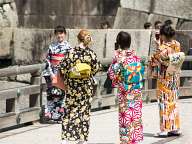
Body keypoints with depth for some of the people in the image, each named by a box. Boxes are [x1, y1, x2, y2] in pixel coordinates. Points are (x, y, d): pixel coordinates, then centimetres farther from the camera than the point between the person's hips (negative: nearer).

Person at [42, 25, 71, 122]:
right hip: (52, 74, 2)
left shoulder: (68, 46, 1)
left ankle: (58, 114, 4)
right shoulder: (52, 46, 8)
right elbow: (47, 60, 7)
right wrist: (51, 73, -3)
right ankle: (49, 113, 7)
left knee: (60, 93, -4)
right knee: (51, 93, 1)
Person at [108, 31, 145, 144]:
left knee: (126, 114, 2)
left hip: (125, 92, -4)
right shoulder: (136, 56, 0)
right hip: (137, 90, 4)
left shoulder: (118, 56, -13)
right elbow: (141, 71, 7)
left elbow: (112, 73, -10)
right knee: (136, 113, 10)